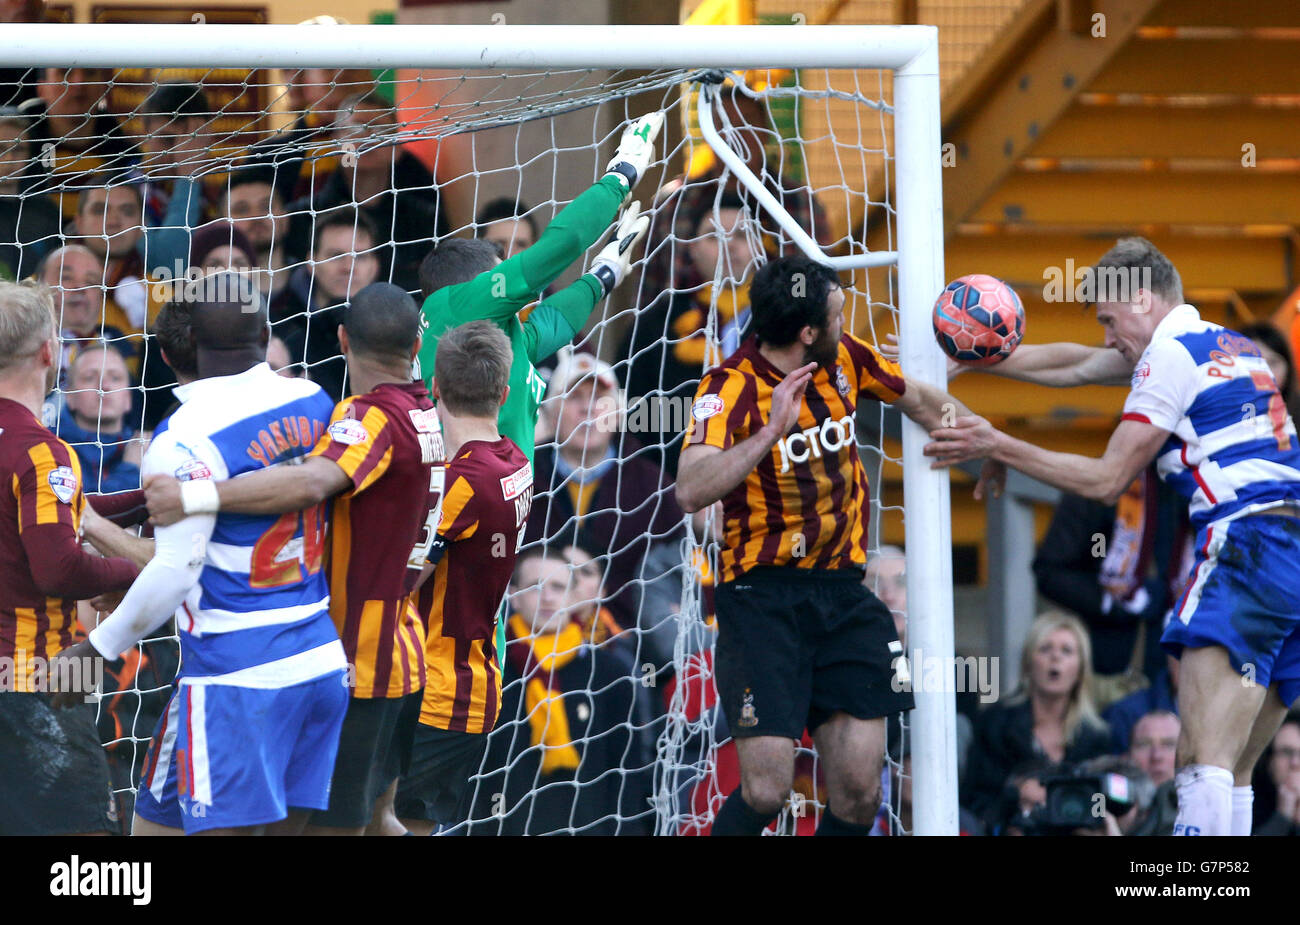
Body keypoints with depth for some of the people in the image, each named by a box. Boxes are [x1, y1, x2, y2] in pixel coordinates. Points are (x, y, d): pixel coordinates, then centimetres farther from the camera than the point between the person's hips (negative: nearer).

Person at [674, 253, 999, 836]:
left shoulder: (844, 359, 3)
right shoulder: (730, 388, -14)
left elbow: (917, 399, 24)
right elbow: (691, 492, -29)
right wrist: (772, 430, -35)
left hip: (843, 592, 6)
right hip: (763, 597, -6)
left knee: (859, 796, -2)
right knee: (765, 793, -15)